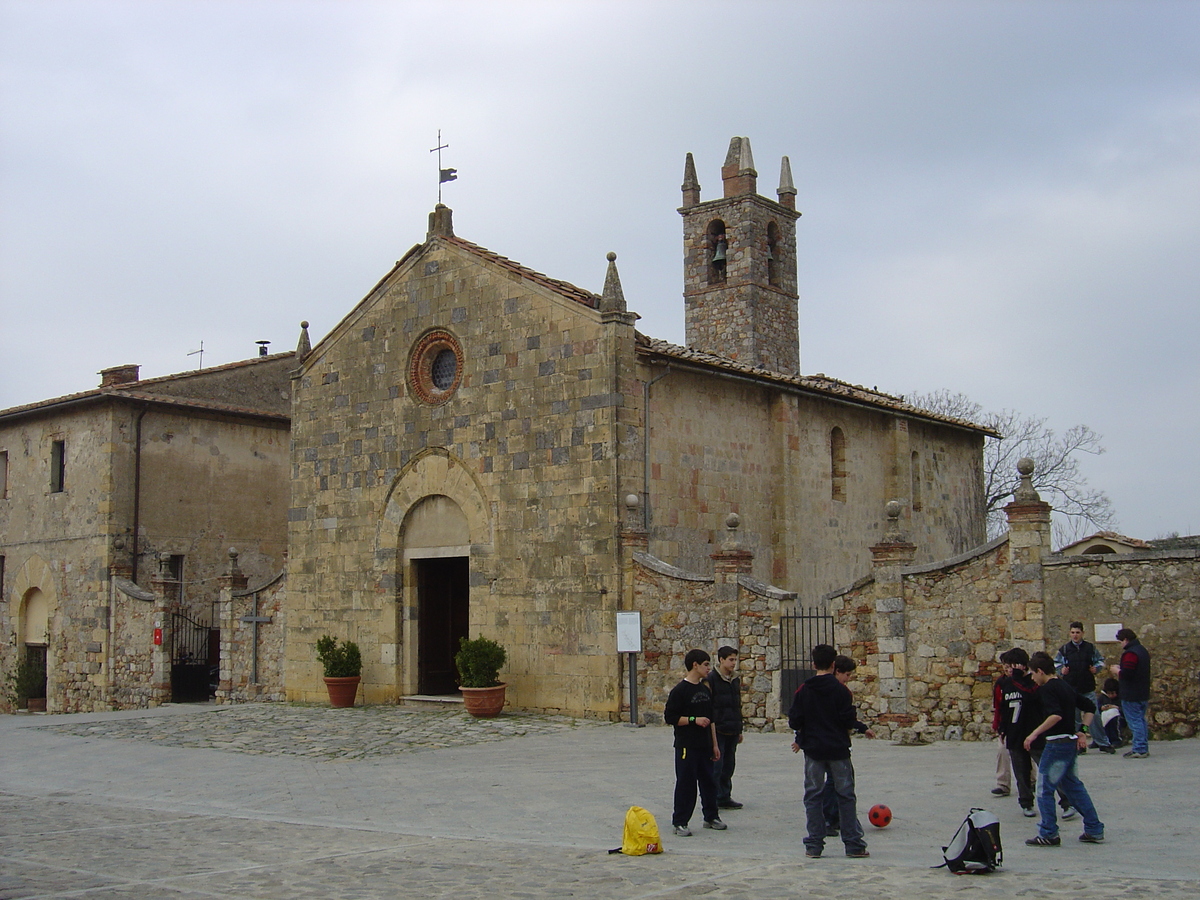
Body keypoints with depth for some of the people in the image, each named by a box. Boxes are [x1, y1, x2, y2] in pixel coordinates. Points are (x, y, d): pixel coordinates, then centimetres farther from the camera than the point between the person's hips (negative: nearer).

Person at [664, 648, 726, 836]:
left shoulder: (705, 690, 12)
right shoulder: (680, 691, -11)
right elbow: (670, 717, -13)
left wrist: (714, 744, 15)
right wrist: (694, 720, -18)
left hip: (704, 745, 7)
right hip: (686, 746, -7)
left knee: (709, 782, 13)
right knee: (685, 784, -3)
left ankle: (711, 817, 26)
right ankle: (680, 822, 5)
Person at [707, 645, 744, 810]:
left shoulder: (736, 680, 14)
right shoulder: (711, 679, -9)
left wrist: (739, 730, 20)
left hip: (732, 732, 7)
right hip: (718, 731, -7)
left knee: (729, 766, 11)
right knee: (716, 766, -4)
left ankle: (725, 798, 19)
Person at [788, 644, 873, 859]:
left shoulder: (804, 690, -2)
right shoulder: (840, 689, -7)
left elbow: (794, 721, -2)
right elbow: (849, 720, -10)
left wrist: (801, 738, 18)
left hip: (813, 750, 1)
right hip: (838, 749, -1)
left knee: (813, 796, 7)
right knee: (846, 796, 6)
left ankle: (814, 845, 6)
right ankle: (854, 845, 7)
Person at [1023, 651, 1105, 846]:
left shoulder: (1047, 689, -14)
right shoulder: (1066, 687, 14)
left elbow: (1056, 715, -28)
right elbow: (1090, 707, 19)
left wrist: (1035, 733, -24)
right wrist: (1083, 731, 15)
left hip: (1057, 743, -9)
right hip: (1071, 742, 9)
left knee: (1044, 788, 0)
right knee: (1073, 786, 17)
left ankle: (1048, 834, 2)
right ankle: (1094, 830, 18)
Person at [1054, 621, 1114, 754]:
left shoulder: (1091, 647, 5)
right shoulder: (1064, 649, 3)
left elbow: (1100, 661, 13)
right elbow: (1056, 664, 8)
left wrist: (1096, 668, -7)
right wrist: (1061, 670, -12)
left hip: (1088, 688, 0)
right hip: (1071, 688, 0)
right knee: (1074, 718, 5)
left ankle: (1103, 743, 12)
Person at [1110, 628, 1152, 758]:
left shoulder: (1130, 653, -19)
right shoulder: (1143, 650, 14)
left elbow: (1127, 673, -26)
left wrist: (1117, 671, -7)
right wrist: (1121, 669, 18)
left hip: (1131, 695, -10)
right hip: (1143, 693, 10)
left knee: (1134, 721, -7)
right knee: (1141, 720, 15)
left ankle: (1139, 749, -7)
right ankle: (1143, 748, 19)